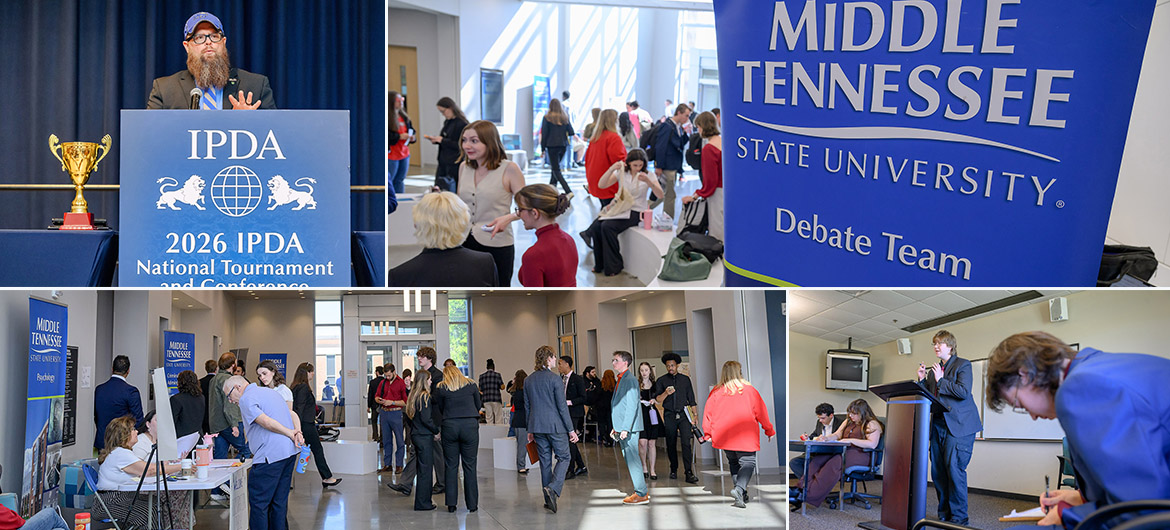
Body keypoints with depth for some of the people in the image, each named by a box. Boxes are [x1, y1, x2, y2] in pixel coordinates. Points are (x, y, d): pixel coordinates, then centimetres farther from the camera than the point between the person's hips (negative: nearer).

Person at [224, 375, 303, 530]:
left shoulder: (246, 399, -6)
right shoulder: (271, 392, 23)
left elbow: (265, 421, -18)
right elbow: (293, 415, 17)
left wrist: (291, 434, -11)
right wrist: (298, 433, 1)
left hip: (270, 456, -9)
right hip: (290, 451, 9)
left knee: (258, 503, -2)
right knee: (279, 501, 15)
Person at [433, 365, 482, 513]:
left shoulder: (440, 388, 4)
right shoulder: (471, 385, 7)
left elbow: (438, 410, 9)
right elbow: (478, 406, 15)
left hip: (449, 426, 0)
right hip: (470, 426, 0)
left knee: (451, 465, 6)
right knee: (470, 465, 4)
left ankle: (451, 503, 5)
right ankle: (472, 503, 6)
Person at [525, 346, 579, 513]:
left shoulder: (528, 380, 7)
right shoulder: (555, 379, -11)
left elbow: (527, 407, 12)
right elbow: (562, 407, -11)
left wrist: (530, 430, 19)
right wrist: (571, 429, -6)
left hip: (537, 426, 6)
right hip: (555, 426, -6)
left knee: (545, 461, 10)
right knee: (563, 458, 4)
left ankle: (548, 499, 11)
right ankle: (553, 488, -17)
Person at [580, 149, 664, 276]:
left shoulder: (648, 175, 0)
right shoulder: (621, 172, 8)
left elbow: (660, 194, -14)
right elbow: (601, 184, -5)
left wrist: (648, 181, -31)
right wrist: (612, 169, -20)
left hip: (635, 212, -4)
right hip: (619, 207, 4)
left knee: (607, 226, -28)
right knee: (596, 225, -22)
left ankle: (614, 267, -15)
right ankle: (600, 265, -8)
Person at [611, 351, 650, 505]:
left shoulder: (630, 380, -13)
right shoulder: (620, 380, 18)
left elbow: (632, 406, -19)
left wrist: (625, 428, -23)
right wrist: (615, 427, 21)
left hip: (629, 428, -10)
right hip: (621, 428, 10)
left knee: (632, 460, -8)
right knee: (630, 460, 12)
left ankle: (641, 494, -4)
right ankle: (642, 491, 17)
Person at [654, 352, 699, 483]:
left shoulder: (685, 379, 11)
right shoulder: (661, 381, 7)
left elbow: (691, 398, 14)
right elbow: (658, 399, 1)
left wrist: (695, 414, 10)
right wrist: (666, 393, -18)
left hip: (683, 415, 0)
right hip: (669, 416, 1)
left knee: (686, 443, -12)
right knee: (671, 444, 6)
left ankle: (689, 473, -16)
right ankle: (673, 470, 22)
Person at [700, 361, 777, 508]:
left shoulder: (716, 392, -1)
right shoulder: (749, 391, -4)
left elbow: (708, 413, 3)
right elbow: (761, 412, 2)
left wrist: (708, 434, 13)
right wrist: (770, 431, 13)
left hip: (724, 436, 3)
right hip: (746, 437, -3)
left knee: (733, 463, 18)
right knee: (748, 463, -1)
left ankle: (742, 495, 15)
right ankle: (740, 489, -25)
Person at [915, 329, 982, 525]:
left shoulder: (962, 365, -1)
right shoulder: (933, 370, 18)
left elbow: (964, 392, -15)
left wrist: (941, 380, -12)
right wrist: (922, 380, 3)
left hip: (958, 425, -7)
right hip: (938, 425, 7)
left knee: (954, 468, -12)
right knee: (937, 470, 5)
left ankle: (958, 515, -7)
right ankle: (944, 513, 13)